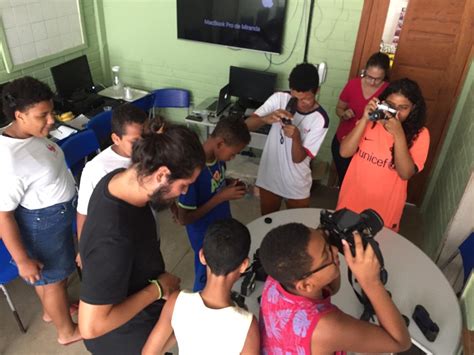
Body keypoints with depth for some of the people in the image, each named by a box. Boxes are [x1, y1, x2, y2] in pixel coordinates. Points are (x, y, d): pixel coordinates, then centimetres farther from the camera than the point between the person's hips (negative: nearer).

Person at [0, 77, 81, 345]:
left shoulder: (31, 134, -9)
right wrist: (22, 260, -20)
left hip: (56, 213, 8)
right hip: (42, 223, -8)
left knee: (49, 274, 30)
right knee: (54, 278, 14)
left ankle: (51, 310, 56)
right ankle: (67, 331, 39)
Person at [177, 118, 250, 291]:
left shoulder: (218, 156, -10)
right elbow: (184, 218, -27)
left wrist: (231, 186, -12)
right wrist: (221, 197, -29)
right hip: (205, 237, -7)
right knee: (206, 280, 19)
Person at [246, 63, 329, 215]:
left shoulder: (320, 119, -19)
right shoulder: (279, 98, -13)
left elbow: (298, 159, -19)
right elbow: (248, 124, -19)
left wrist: (296, 137, -39)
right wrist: (266, 118, -40)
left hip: (297, 185, -1)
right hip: (269, 177, 2)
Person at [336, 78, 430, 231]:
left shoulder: (419, 134, -12)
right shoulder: (370, 122, -7)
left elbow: (406, 173, -22)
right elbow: (345, 152, -17)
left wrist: (399, 134, -31)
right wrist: (364, 119, -26)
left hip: (385, 208, -2)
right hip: (352, 200, 2)